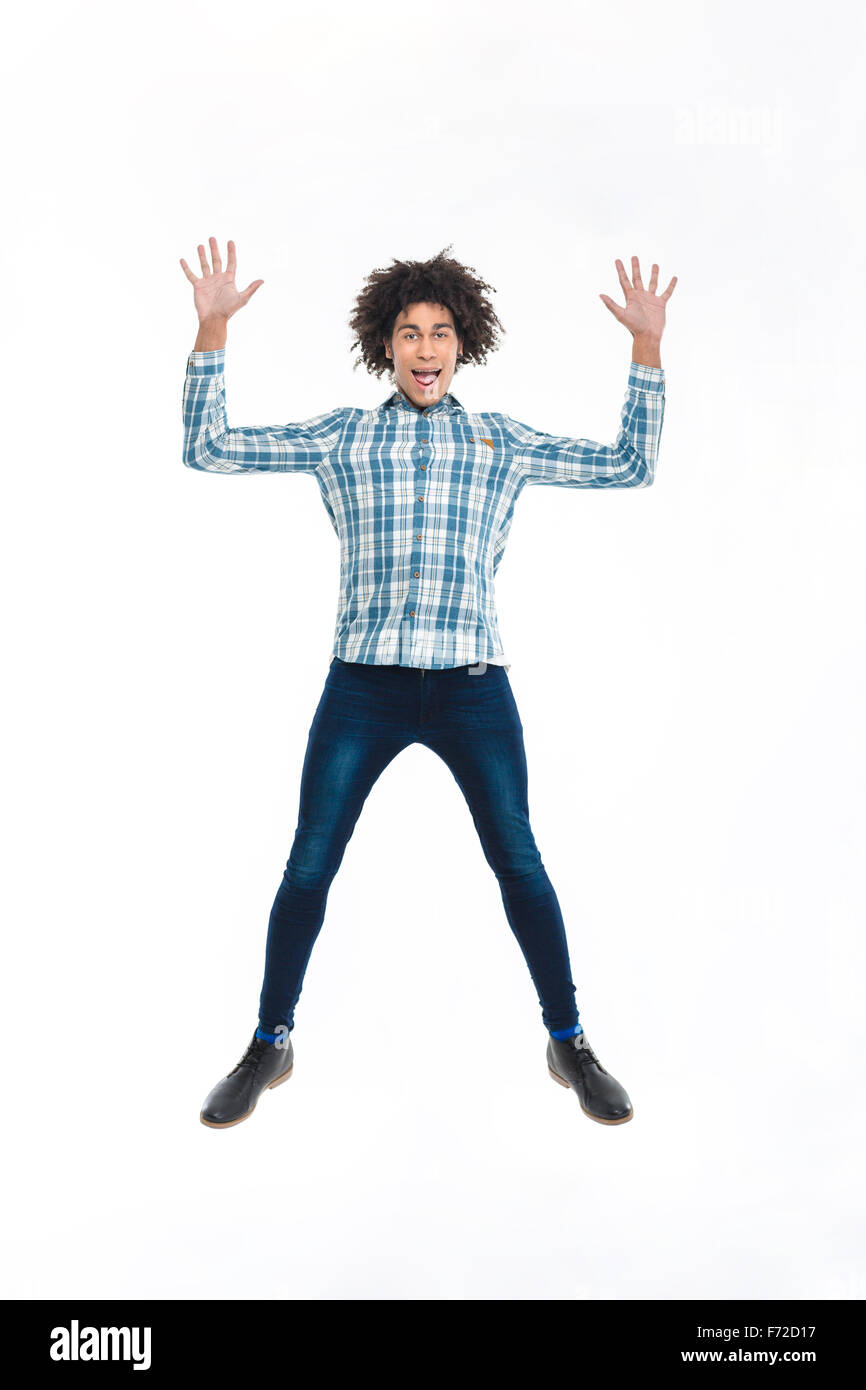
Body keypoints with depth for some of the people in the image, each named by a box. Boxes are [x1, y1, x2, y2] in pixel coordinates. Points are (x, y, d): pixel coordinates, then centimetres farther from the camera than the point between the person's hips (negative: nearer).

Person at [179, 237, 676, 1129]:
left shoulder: (501, 441, 14)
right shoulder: (339, 436, 12)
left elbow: (631, 465, 16)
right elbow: (207, 449, 9)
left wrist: (646, 345, 11)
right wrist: (212, 328, 4)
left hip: (472, 686, 0)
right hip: (363, 685, 0)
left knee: (519, 865, 1)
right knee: (308, 868, 2)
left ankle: (569, 1045, 19)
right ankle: (269, 1047, 20)